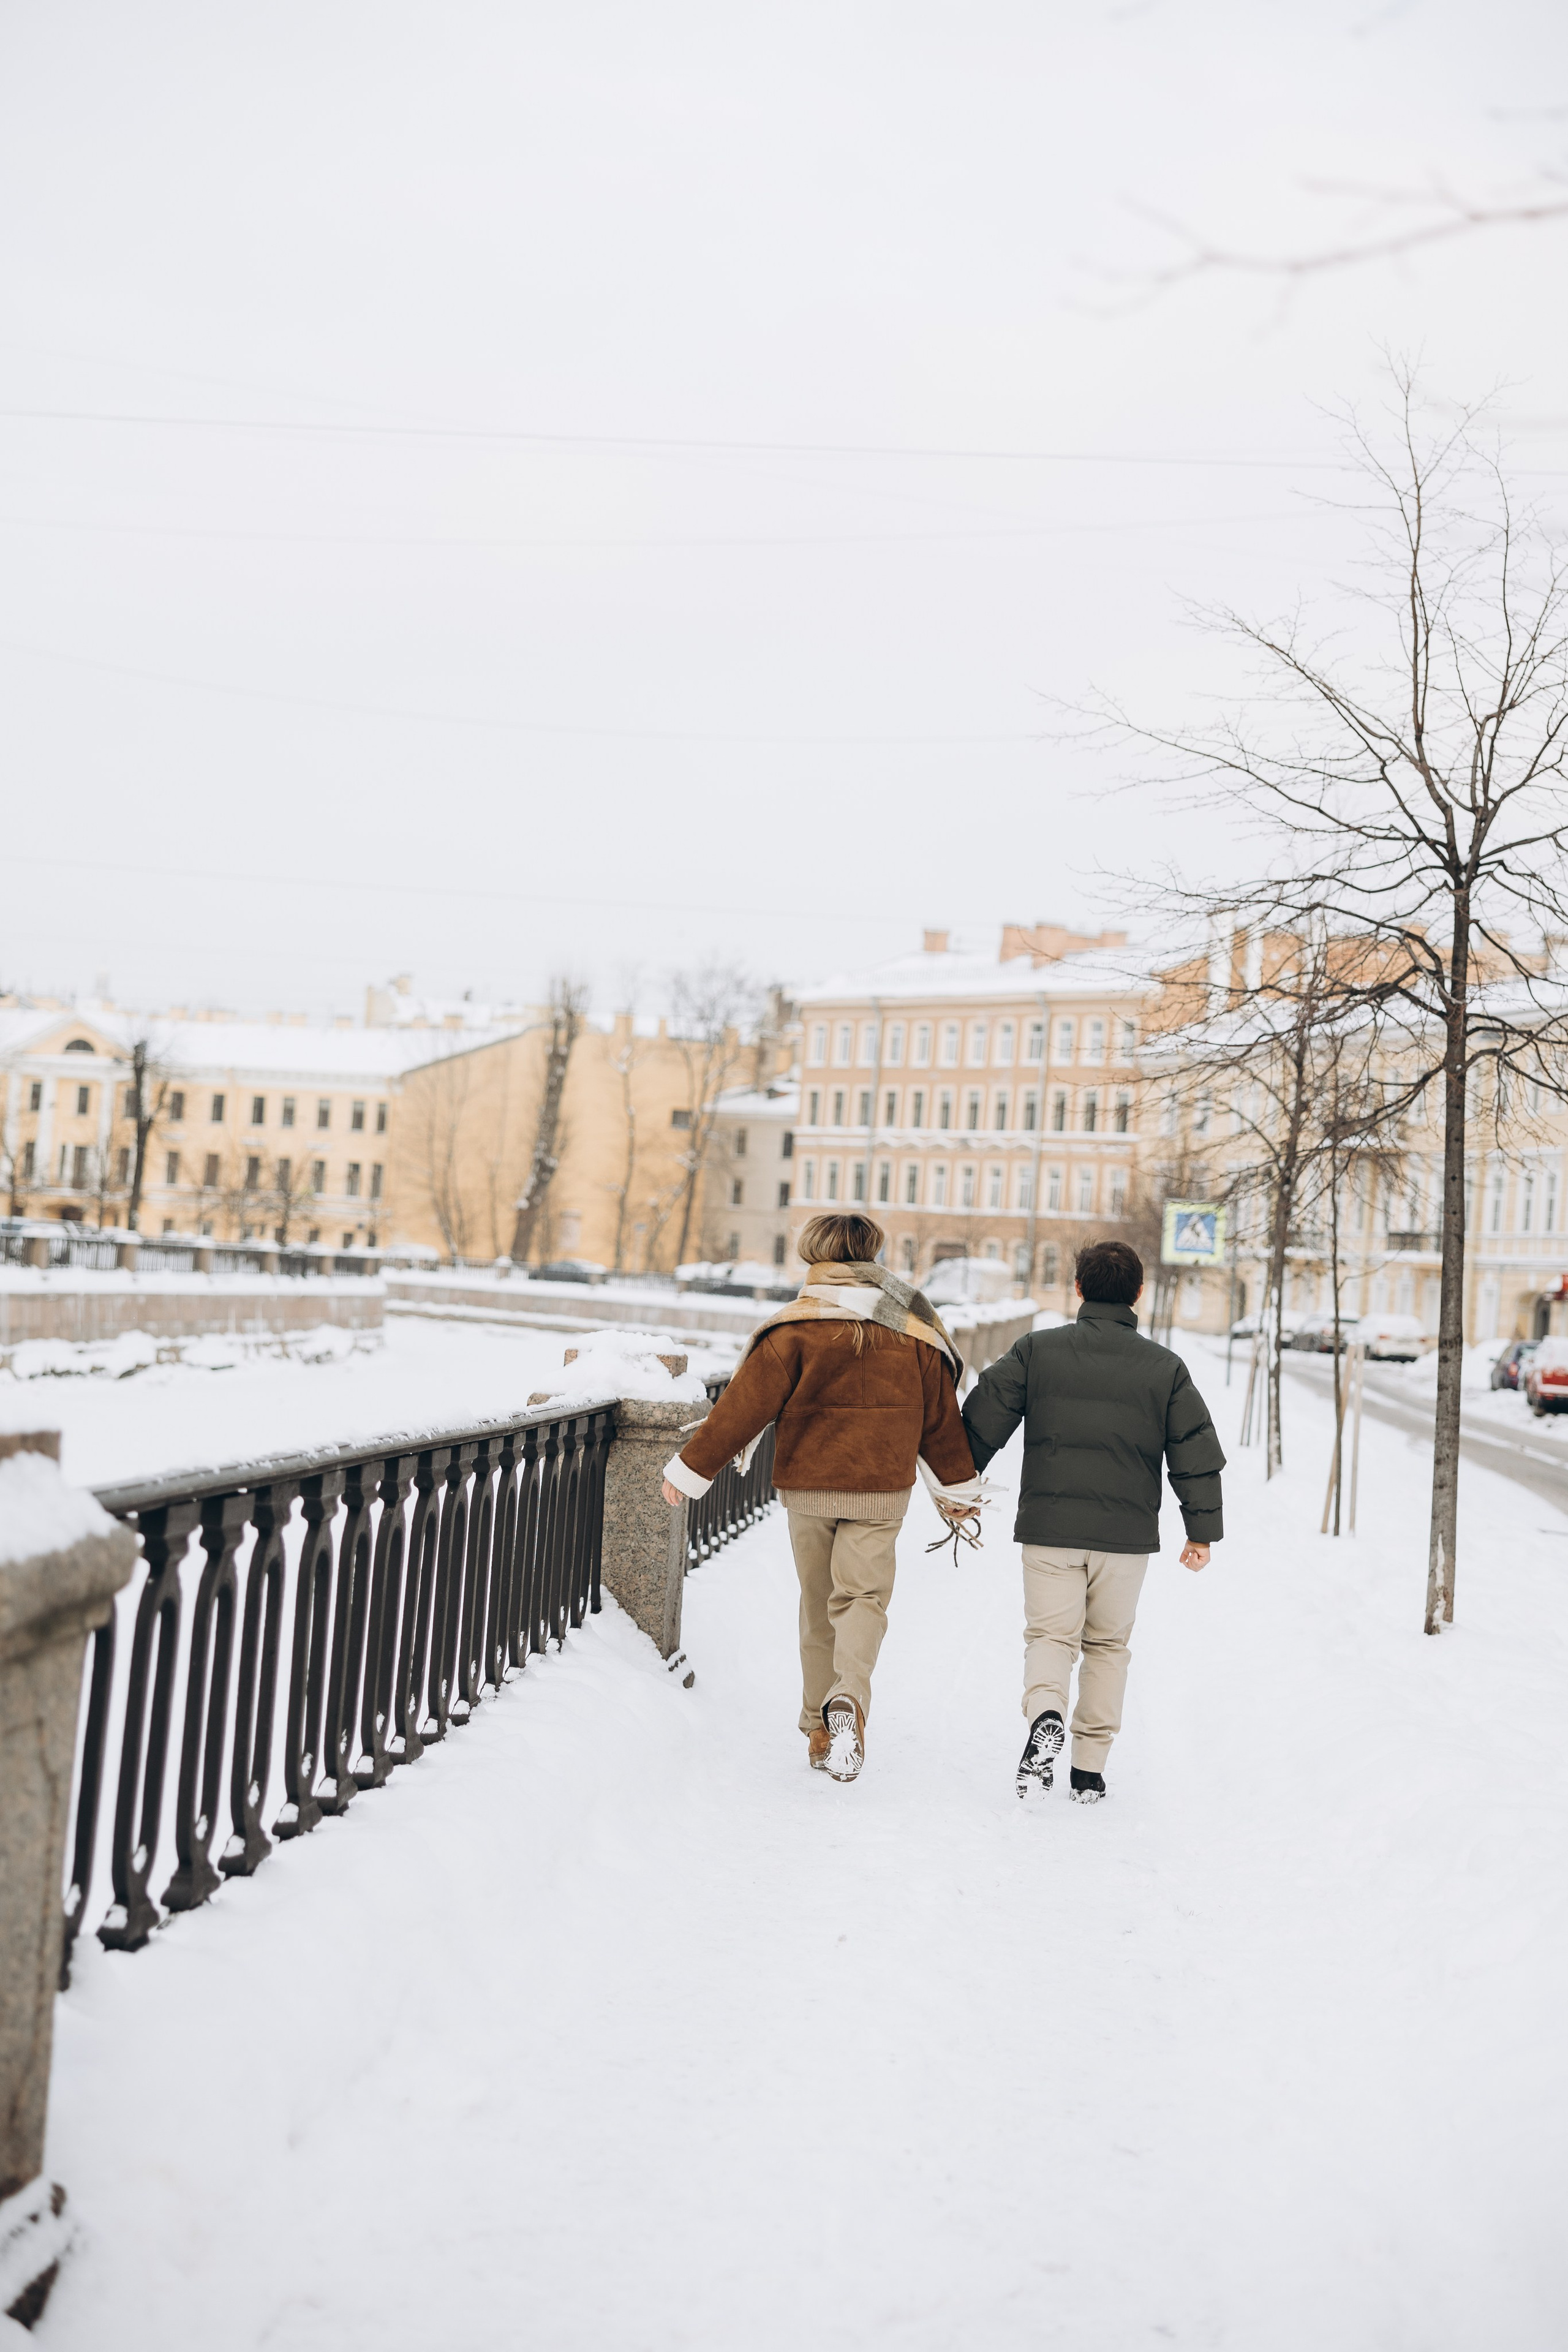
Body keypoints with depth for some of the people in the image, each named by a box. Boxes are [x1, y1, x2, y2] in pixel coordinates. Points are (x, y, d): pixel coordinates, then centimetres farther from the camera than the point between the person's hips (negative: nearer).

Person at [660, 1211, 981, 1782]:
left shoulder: (797, 1328, -8)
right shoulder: (914, 1328, 2)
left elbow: (745, 1406, -9)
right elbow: (941, 1415, 10)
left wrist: (691, 1469, 0)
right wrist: (958, 1488, 22)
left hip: (808, 1486, -1)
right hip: (883, 1489, 1)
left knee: (818, 1604, 12)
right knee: (864, 1596, 2)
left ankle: (820, 1731, 15)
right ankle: (848, 1702, -25)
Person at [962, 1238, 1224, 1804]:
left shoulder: (1036, 1350, -1)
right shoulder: (1165, 1368, 2)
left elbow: (982, 1421, -2)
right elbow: (1197, 1454, 3)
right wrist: (1203, 1530, 11)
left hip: (1048, 1528, -1)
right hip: (1128, 1534, 1)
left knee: (1049, 1633, 7)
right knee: (1107, 1643, 15)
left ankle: (1045, 1713, -24)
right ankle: (1090, 1769, 16)